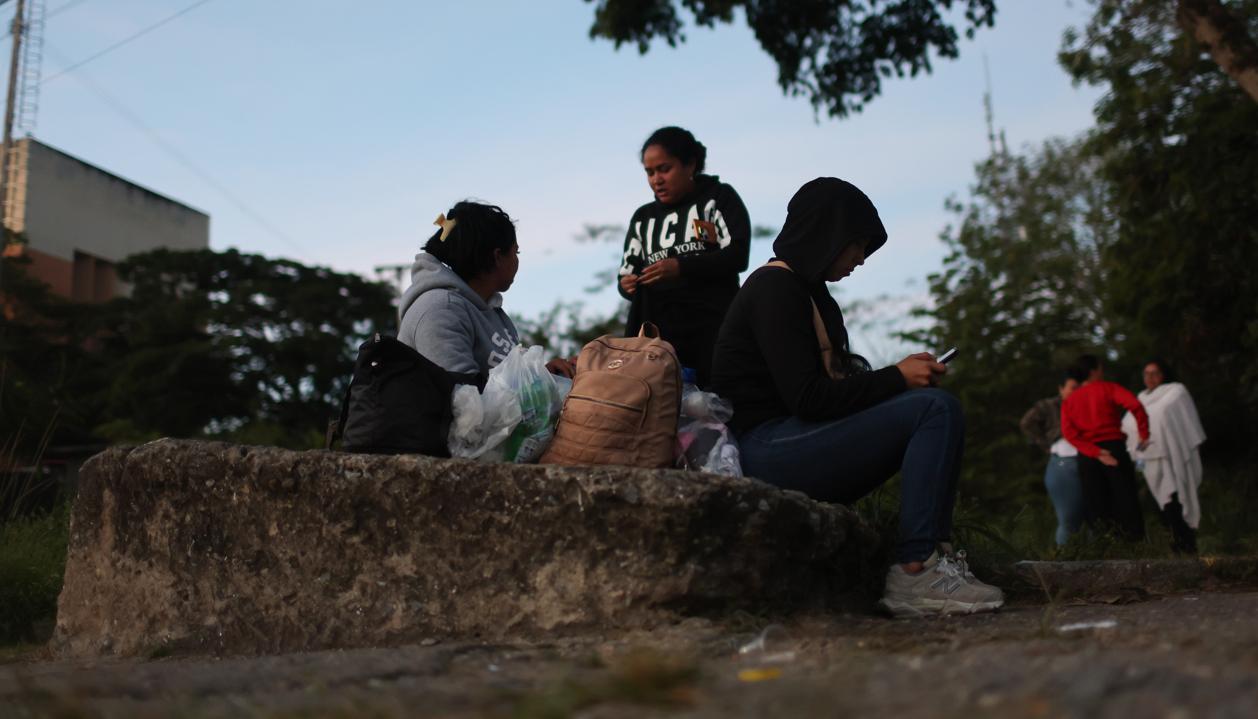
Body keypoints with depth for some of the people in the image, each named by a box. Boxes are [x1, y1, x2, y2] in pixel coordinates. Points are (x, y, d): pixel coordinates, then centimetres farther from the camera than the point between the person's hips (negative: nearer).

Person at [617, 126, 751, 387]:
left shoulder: (719, 197, 9)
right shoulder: (643, 217, 22)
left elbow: (737, 255, -5)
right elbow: (626, 274, 20)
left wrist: (681, 267, -18)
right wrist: (627, 285, -6)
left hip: (714, 328, -3)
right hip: (658, 331, 3)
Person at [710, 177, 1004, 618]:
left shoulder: (802, 288, 19)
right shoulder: (775, 288, -11)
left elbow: (831, 378, 17)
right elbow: (806, 397, -19)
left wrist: (901, 376, 5)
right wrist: (896, 378, -11)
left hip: (793, 442, 10)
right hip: (769, 451, -10)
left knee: (936, 410, 10)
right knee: (937, 409, -17)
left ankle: (936, 555, -4)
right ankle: (912, 576, -20)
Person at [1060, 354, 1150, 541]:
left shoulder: (1069, 401, 13)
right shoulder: (1108, 388, 3)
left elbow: (1069, 432, -5)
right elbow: (1134, 405, -16)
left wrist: (1096, 453, -11)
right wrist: (1144, 434, -5)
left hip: (1087, 456, 3)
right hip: (1113, 447, -3)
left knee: (1098, 507, 5)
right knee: (1125, 499, 1)